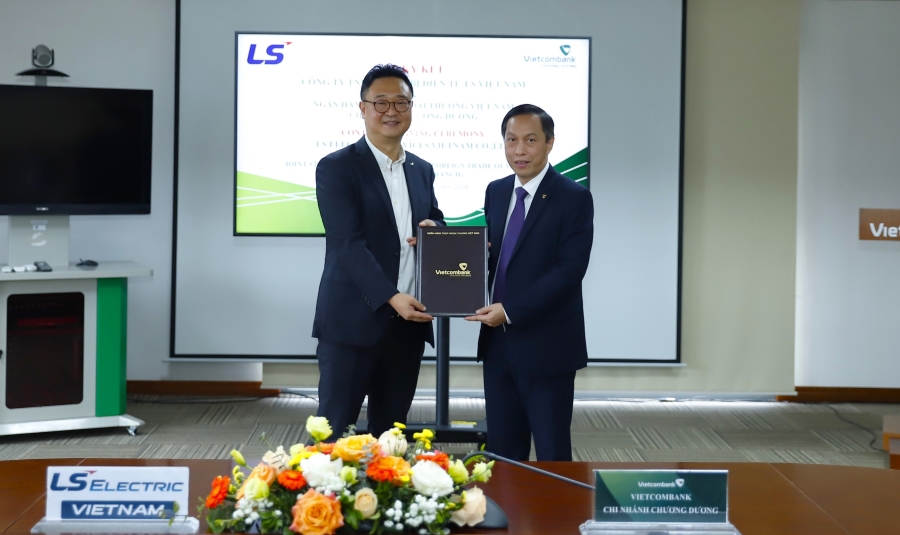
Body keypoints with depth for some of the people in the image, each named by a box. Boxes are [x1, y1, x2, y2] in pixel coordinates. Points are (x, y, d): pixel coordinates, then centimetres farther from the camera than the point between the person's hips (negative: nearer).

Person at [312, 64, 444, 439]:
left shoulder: (422, 170, 14)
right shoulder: (336, 168, -6)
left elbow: (435, 223, 23)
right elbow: (348, 244, -15)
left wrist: (433, 229, -3)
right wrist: (391, 297, -26)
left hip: (408, 323, 6)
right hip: (353, 322, -6)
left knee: (390, 432, 12)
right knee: (331, 430, -1)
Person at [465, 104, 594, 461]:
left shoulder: (573, 198, -8)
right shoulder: (495, 192, 11)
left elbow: (571, 270, -16)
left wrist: (511, 310, -20)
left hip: (546, 346, -6)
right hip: (498, 342, 6)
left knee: (552, 455, 4)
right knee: (502, 452, 11)